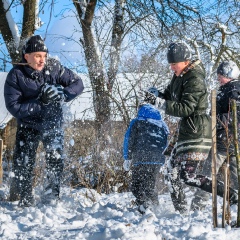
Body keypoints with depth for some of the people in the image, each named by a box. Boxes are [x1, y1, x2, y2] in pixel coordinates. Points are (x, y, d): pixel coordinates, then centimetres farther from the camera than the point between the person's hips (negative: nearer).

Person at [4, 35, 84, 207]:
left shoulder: (54, 68, -11)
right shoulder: (16, 75, -16)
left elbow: (78, 84, -4)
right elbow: (14, 107, -21)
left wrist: (61, 95, -23)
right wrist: (41, 102, -30)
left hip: (53, 122, 1)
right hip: (28, 124, -1)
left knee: (56, 158, -14)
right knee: (23, 163, -4)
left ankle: (52, 193, -1)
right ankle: (25, 198, 12)